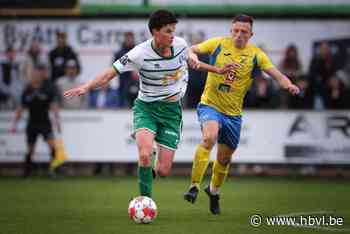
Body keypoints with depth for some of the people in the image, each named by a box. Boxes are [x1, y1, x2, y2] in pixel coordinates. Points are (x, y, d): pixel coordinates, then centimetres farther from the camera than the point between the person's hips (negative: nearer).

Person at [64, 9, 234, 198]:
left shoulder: (180, 44, -5)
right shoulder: (140, 54, -18)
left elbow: (189, 59, 19)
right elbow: (111, 73, -16)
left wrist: (217, 70, 24)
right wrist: (87, 87, -31)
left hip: (171, 109, 3)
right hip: (146, 108, -3)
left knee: (163, 171, -5)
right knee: (145, 156, -29)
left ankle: (148, 166, 32)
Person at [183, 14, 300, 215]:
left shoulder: (256, 55, -4)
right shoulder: (218, 44, -4)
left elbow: (276, 74, -13)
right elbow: (192, 50, -3)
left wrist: (288, 84, -34)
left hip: (233, 113, 3)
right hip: (210, 105, -2)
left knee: (224, 159, 14)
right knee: (209, 137, -33)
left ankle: (214, 191, 44)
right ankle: (194, 186, -29)